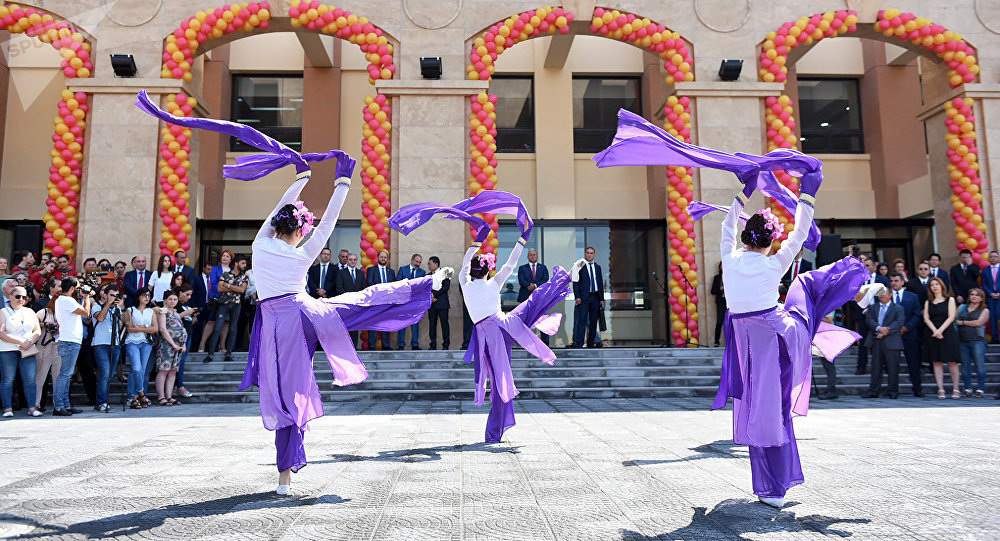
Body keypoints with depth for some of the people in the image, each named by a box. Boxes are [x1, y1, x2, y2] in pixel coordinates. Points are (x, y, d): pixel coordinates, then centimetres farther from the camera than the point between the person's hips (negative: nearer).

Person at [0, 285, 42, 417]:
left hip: (27, 351, 3)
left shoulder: (29, 312, 16)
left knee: (30, 380, -3)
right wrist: (20, 342, -14)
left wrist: (30, 341, -7)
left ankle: (32, 407, -2)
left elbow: (38, 331, 13)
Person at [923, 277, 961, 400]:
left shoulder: (950, 300, 6)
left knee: (952, 361, -3)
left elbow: (951, 317, -3)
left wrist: (940, 330, -15)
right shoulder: (928, 302, 13)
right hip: (933, 334, 2)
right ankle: (941, 390, 0)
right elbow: (926, 318, 4)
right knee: (937, 362, -1)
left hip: (947, 333, -2)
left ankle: (955, 389, 3)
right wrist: (935, 331, -12)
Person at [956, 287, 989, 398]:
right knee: (965, 366, 2)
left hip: (977, 340, -3)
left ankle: (980, 389, -1)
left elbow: (979, 323, -7)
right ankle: (968, 388, 8)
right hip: (962, 341, 3)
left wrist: (962, 322, -2)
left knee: (980, 365, -7)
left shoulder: (984, 310, 8)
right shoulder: (962, 307, 17)